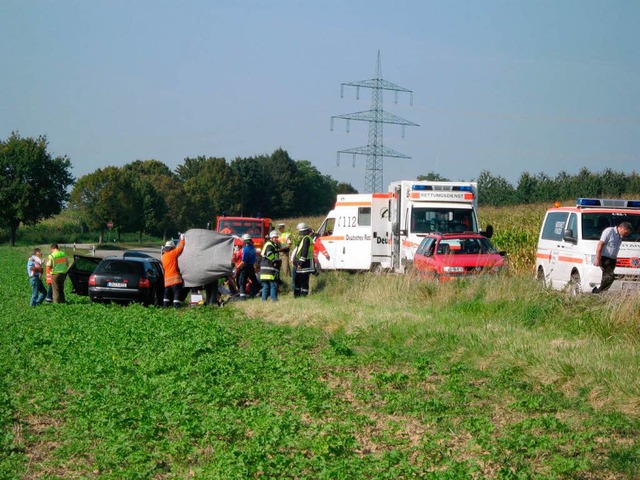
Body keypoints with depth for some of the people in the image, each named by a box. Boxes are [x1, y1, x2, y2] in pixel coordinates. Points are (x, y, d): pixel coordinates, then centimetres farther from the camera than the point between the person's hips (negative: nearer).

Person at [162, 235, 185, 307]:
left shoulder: (163, 256, 17)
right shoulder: (172, 254, -7)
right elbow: (180, 248, -4)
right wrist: (182, 239, 9)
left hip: (167, 279, 8)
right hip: (174, 277, -8)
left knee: (167, 293, 11)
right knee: (177, 292, -8)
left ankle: (165, 305, 7)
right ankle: (176, 306, -15)